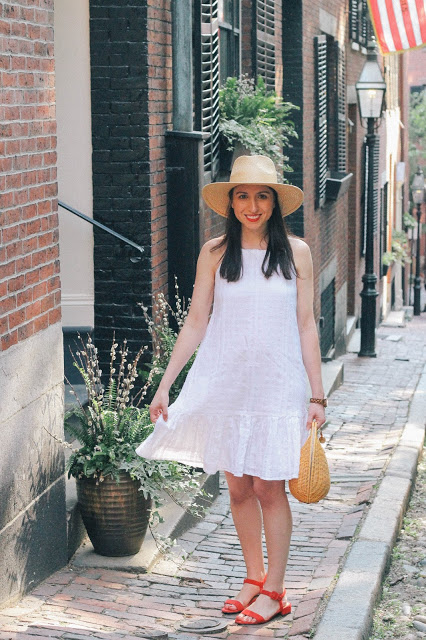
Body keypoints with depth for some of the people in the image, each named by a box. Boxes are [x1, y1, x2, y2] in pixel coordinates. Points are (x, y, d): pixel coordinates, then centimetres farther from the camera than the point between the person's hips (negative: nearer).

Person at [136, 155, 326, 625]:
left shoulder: (295, 252, 1)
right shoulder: (215, 253, 3)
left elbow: (305, 326, 2)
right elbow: (195, 323, 5)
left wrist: (317, 394, 1)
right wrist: (164, 384, 2)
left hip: (277, 386, -2)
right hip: (225, 385, 2)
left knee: (269, 487, -2)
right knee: (238, 488, 8)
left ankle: (274, 591, 11)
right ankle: (255, 578, 25)